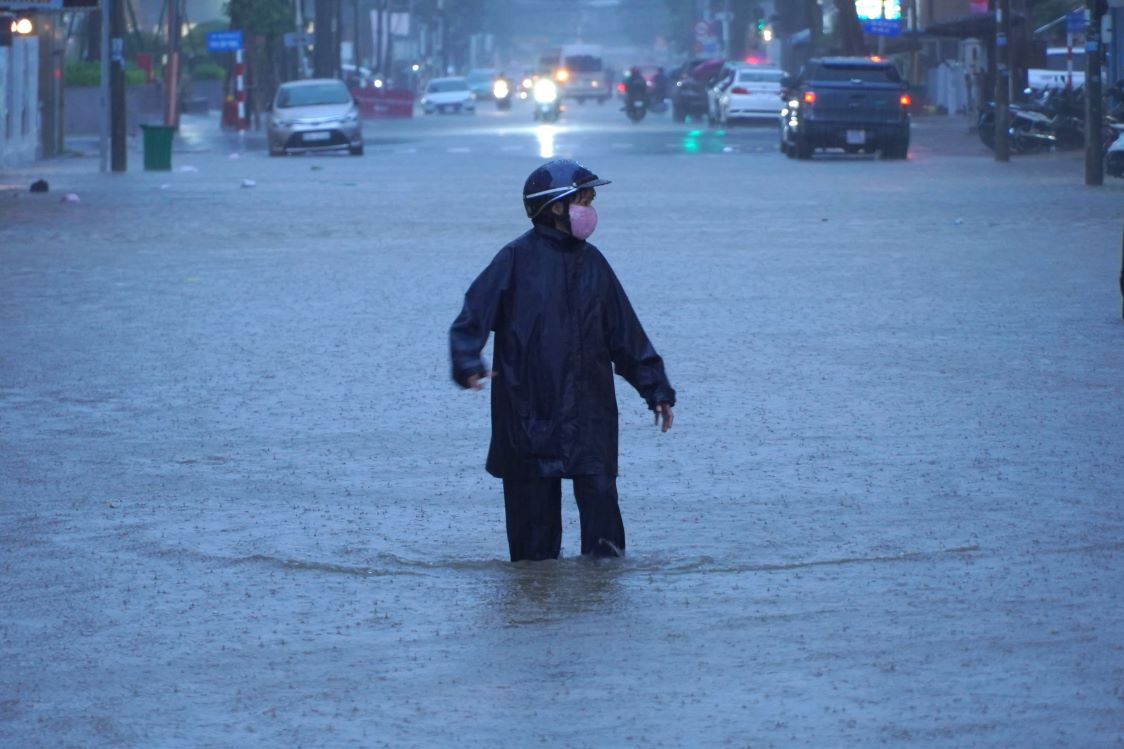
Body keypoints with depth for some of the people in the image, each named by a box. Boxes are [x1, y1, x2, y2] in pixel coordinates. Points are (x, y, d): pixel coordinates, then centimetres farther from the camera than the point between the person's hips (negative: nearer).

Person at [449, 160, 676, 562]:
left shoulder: (591, 262, 10)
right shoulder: (517, 259, -4)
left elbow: (625, 334, 16)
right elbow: (474, 315, -9)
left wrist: (656, 390, 16)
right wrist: (468, 364, -27)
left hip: (589, 408, 3)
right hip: (530, 406, -3)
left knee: (599, 491, -4)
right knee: (532, 499, 3)